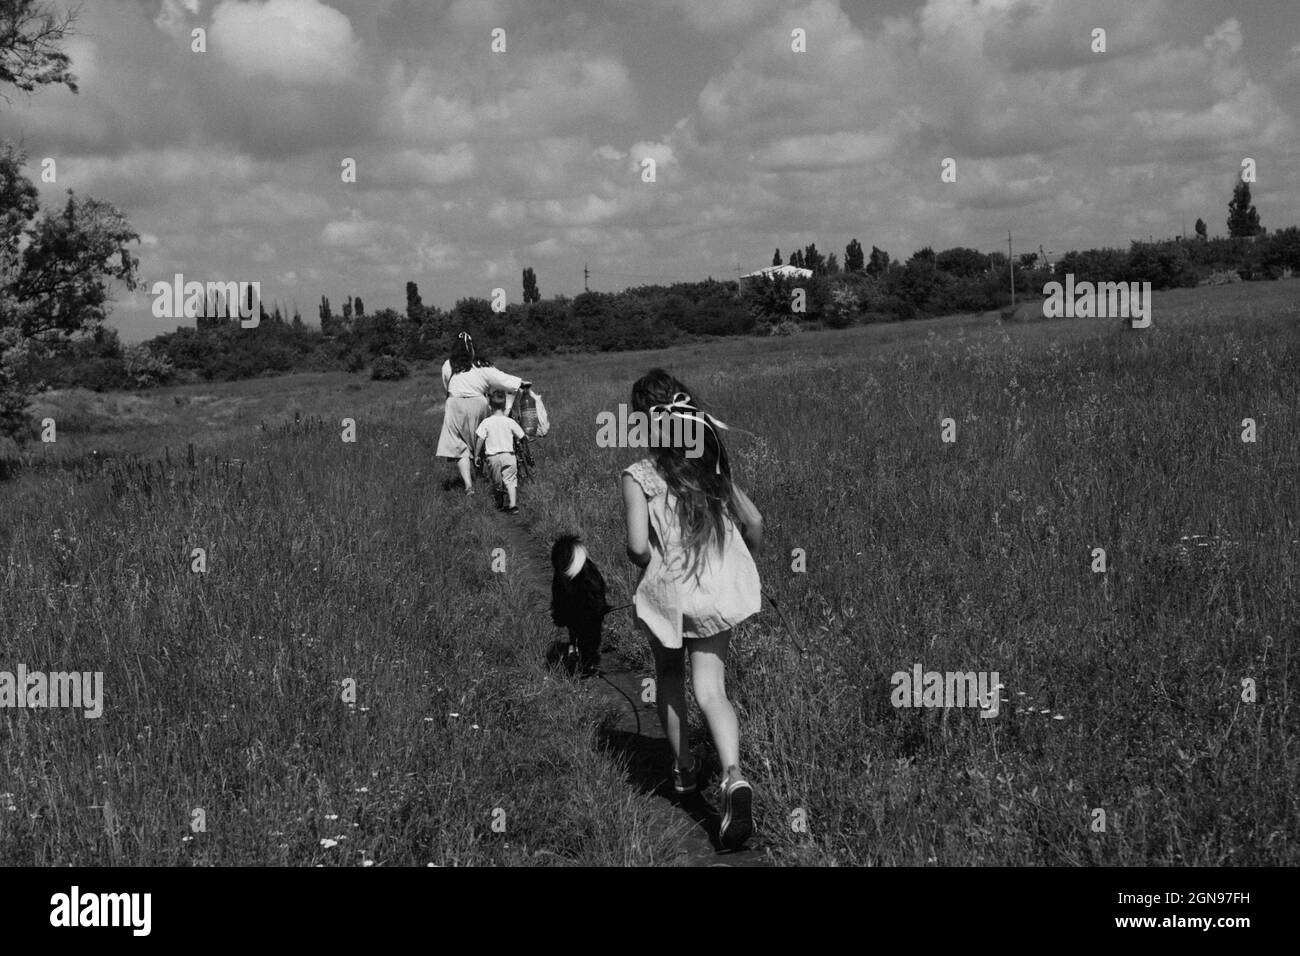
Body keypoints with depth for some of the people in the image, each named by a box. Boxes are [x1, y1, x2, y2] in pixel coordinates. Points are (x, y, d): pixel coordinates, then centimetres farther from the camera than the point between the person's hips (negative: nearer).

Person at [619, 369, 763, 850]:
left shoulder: (639, 475, -7)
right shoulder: (711, 463, 8)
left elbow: (638, 546, -16)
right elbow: (754, 522, 11)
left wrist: (646, 561, 6)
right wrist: (739, 563, 27)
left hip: (667, 590, -3)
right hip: (719, 589, 3)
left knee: (669, 675, 24)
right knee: (710, 689, 1)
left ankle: (683, 767, 33)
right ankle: (733, 775, -23)